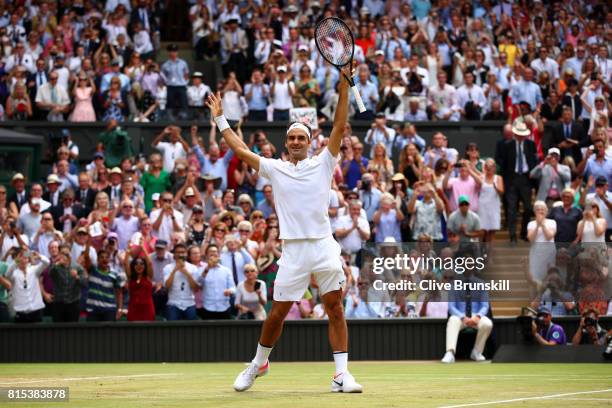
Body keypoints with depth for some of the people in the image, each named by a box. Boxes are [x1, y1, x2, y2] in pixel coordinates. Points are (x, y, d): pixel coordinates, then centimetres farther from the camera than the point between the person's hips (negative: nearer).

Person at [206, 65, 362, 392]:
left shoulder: (322, 163, 9)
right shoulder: (274, 169, 12)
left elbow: (339, 127, 2)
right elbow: (240, 150, 15)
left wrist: (344, 86, -5)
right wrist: (220, 119, 19)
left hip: (324, 246, 0)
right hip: (293, 251, 0)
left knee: (335, 309, -5)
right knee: (277, 313, 3)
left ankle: (341, 374, -4)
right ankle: (258, 363, 24)